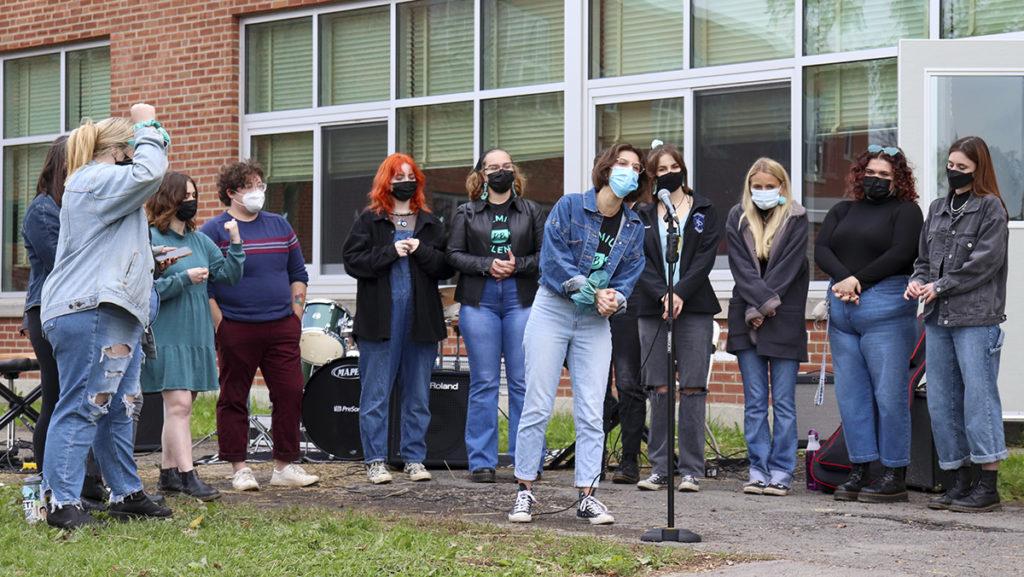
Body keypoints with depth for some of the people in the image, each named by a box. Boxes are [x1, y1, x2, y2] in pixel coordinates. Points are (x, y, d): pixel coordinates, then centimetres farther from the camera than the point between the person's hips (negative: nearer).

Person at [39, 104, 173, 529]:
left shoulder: (101, 182, 25)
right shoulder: (94, 180, -10)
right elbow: (148, 172, -22)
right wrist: (147, 127, -8)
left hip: (116, 314, 11)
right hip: (88, 314, -11)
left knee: (119, 409, 14)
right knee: (81, 406, -11)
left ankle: (126, 494, 21)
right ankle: (63, 503, -10)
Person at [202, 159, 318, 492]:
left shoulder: (279, 226, 13)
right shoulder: (214, 231, -2)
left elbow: (298, 274, 17)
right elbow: (204, 284, -6)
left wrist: (296, 317, 8)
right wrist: (220, 327, -11)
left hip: (282, 329, 4)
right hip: (236, 331, -4)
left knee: (290, 395, 1)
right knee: (233, 399, 3)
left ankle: (285, 466, 10)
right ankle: (240, 468, 11)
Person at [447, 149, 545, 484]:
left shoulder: (531, 212, 12)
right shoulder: (466, 213, 11)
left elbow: (545, 254, 8)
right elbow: (454, 255, 4)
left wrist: (518, 265, -9)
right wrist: (487, 265, -10)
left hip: (522, 301, 0)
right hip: (479, 302, 0)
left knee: (523, 382, -1)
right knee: (484, 383, -1)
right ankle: (481, 462, 4)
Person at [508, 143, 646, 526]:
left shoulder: (634, 228, 8)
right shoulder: (570, 206, -6)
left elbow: (629, 275, 5)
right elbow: (553, 259, -13)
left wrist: (615, 299, -16)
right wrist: (594, 292, -16)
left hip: (596, 322, 4)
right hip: (553, 311, -4)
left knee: (592, 414, 1)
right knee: (537, 406, -2)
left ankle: (586, 496, 6)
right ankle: (525, 491, 6)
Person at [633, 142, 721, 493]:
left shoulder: (704, 211, 11)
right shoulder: (643, 215, 13)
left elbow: (706, 257, 0)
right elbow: (640, 261, 3)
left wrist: (680, 293, -13)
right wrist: (663, 295, -13)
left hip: (694, 307, -1)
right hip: (652, 307, 1)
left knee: (692, 388, -5)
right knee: (659, 390, 0)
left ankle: (691, 470, -1)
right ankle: (660, 468, 5)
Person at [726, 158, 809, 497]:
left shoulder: (795, 219, 3)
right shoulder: (737, 219, 9)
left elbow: (788, 266, -6)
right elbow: (741, 267, -1)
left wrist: (761, 307, -12)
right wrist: (763, 301, -14)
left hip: (785, 320, -2)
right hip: (747, 320, 2)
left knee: (783, 402, 0)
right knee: (754, 402, 4)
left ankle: (781, 472, 4)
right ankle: (758, 471, 7)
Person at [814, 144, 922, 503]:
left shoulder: (905, 211, 5)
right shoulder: (843, 211, 21)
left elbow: (900, 254, -8)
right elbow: (821, 249, 8)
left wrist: (859, 280, -9)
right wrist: (842, 278, -10)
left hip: (885, 307, -6)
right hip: (841, 309, 6)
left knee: (889, 393, -6)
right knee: (850, 393, 5)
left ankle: (895, 475, -2)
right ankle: (859, 470, 11)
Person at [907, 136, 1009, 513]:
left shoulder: (990, 208, -2)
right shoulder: (938, 209, 18)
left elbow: (985, 261, -11)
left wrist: (940, 286, -11)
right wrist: (917, 281, 1)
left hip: (976, 318, -7)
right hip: (938, 318, 7)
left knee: (978, 396, -7)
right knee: (941, 401, 7)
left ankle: (988, 485, -2)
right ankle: (960, 481, 15)